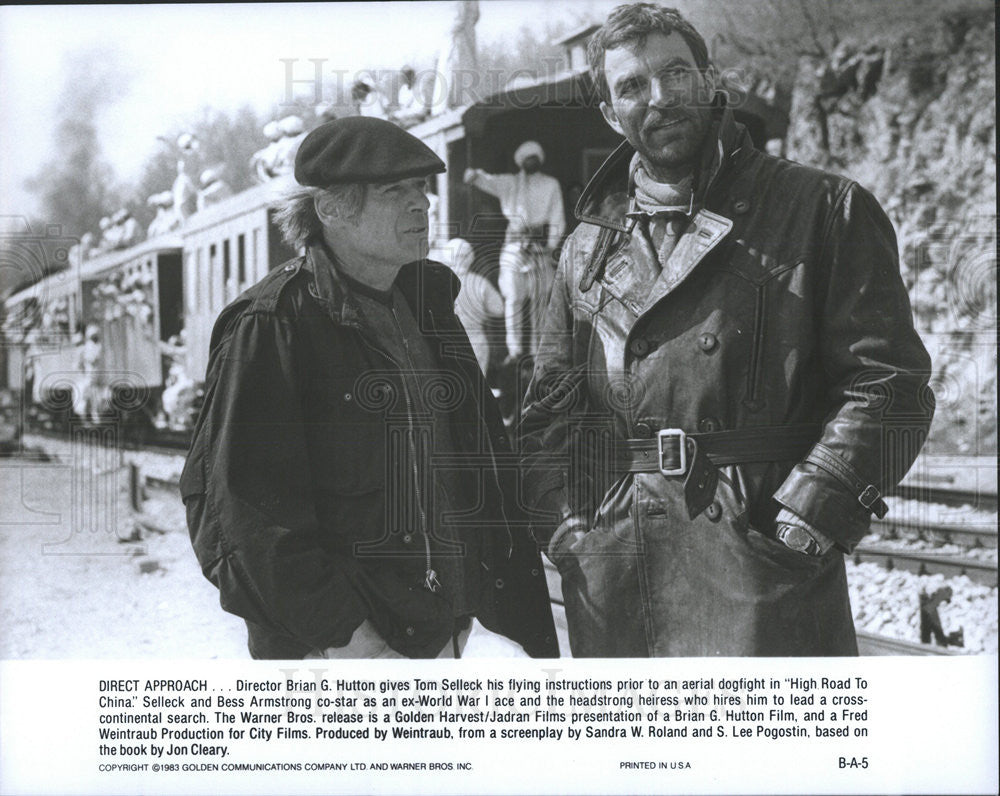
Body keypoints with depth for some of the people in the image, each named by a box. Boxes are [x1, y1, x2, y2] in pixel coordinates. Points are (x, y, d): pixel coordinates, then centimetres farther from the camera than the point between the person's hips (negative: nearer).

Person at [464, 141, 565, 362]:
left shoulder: (551, 185, 12)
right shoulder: (509, 183, 10)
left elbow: (557, 220, 9)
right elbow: (490, 182, -10)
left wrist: (550, 246, -3)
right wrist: (474, 176, -33)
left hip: (540, 245, 1)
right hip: (514, 243, 0)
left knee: (539, 298, 0)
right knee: (513, 297, -9)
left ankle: (536, 350, 5)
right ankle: (514, 350, -7)